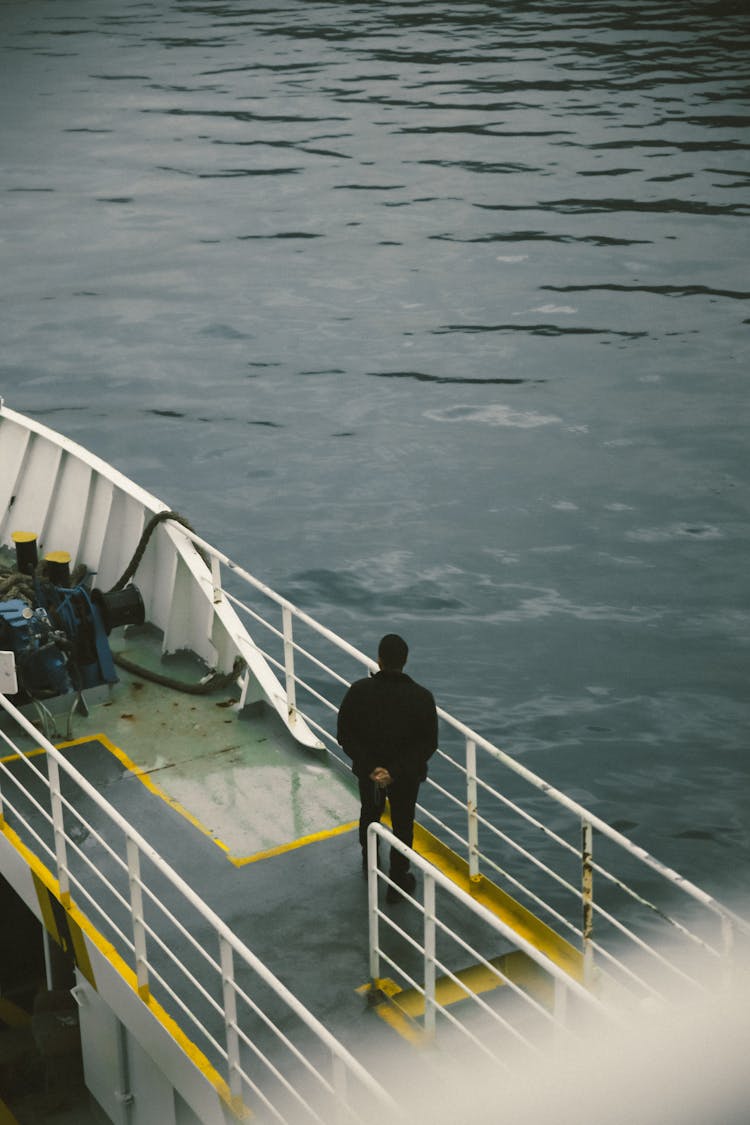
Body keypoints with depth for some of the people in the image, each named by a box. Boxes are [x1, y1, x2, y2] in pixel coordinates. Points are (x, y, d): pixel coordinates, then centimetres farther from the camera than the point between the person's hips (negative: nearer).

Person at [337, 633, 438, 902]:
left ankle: (369, 864, 52)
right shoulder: (421, 697, -22)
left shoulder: (359, 691, -21)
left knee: (369, 815, 28)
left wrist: (370, 766, -15)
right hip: (407, 777, -1)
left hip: (368, 771, 2)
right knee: (403, 825, 19)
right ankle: (398, 882, 32)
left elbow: (345, 736, -16)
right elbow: (428, 744, -19)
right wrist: (396, 771, -19)